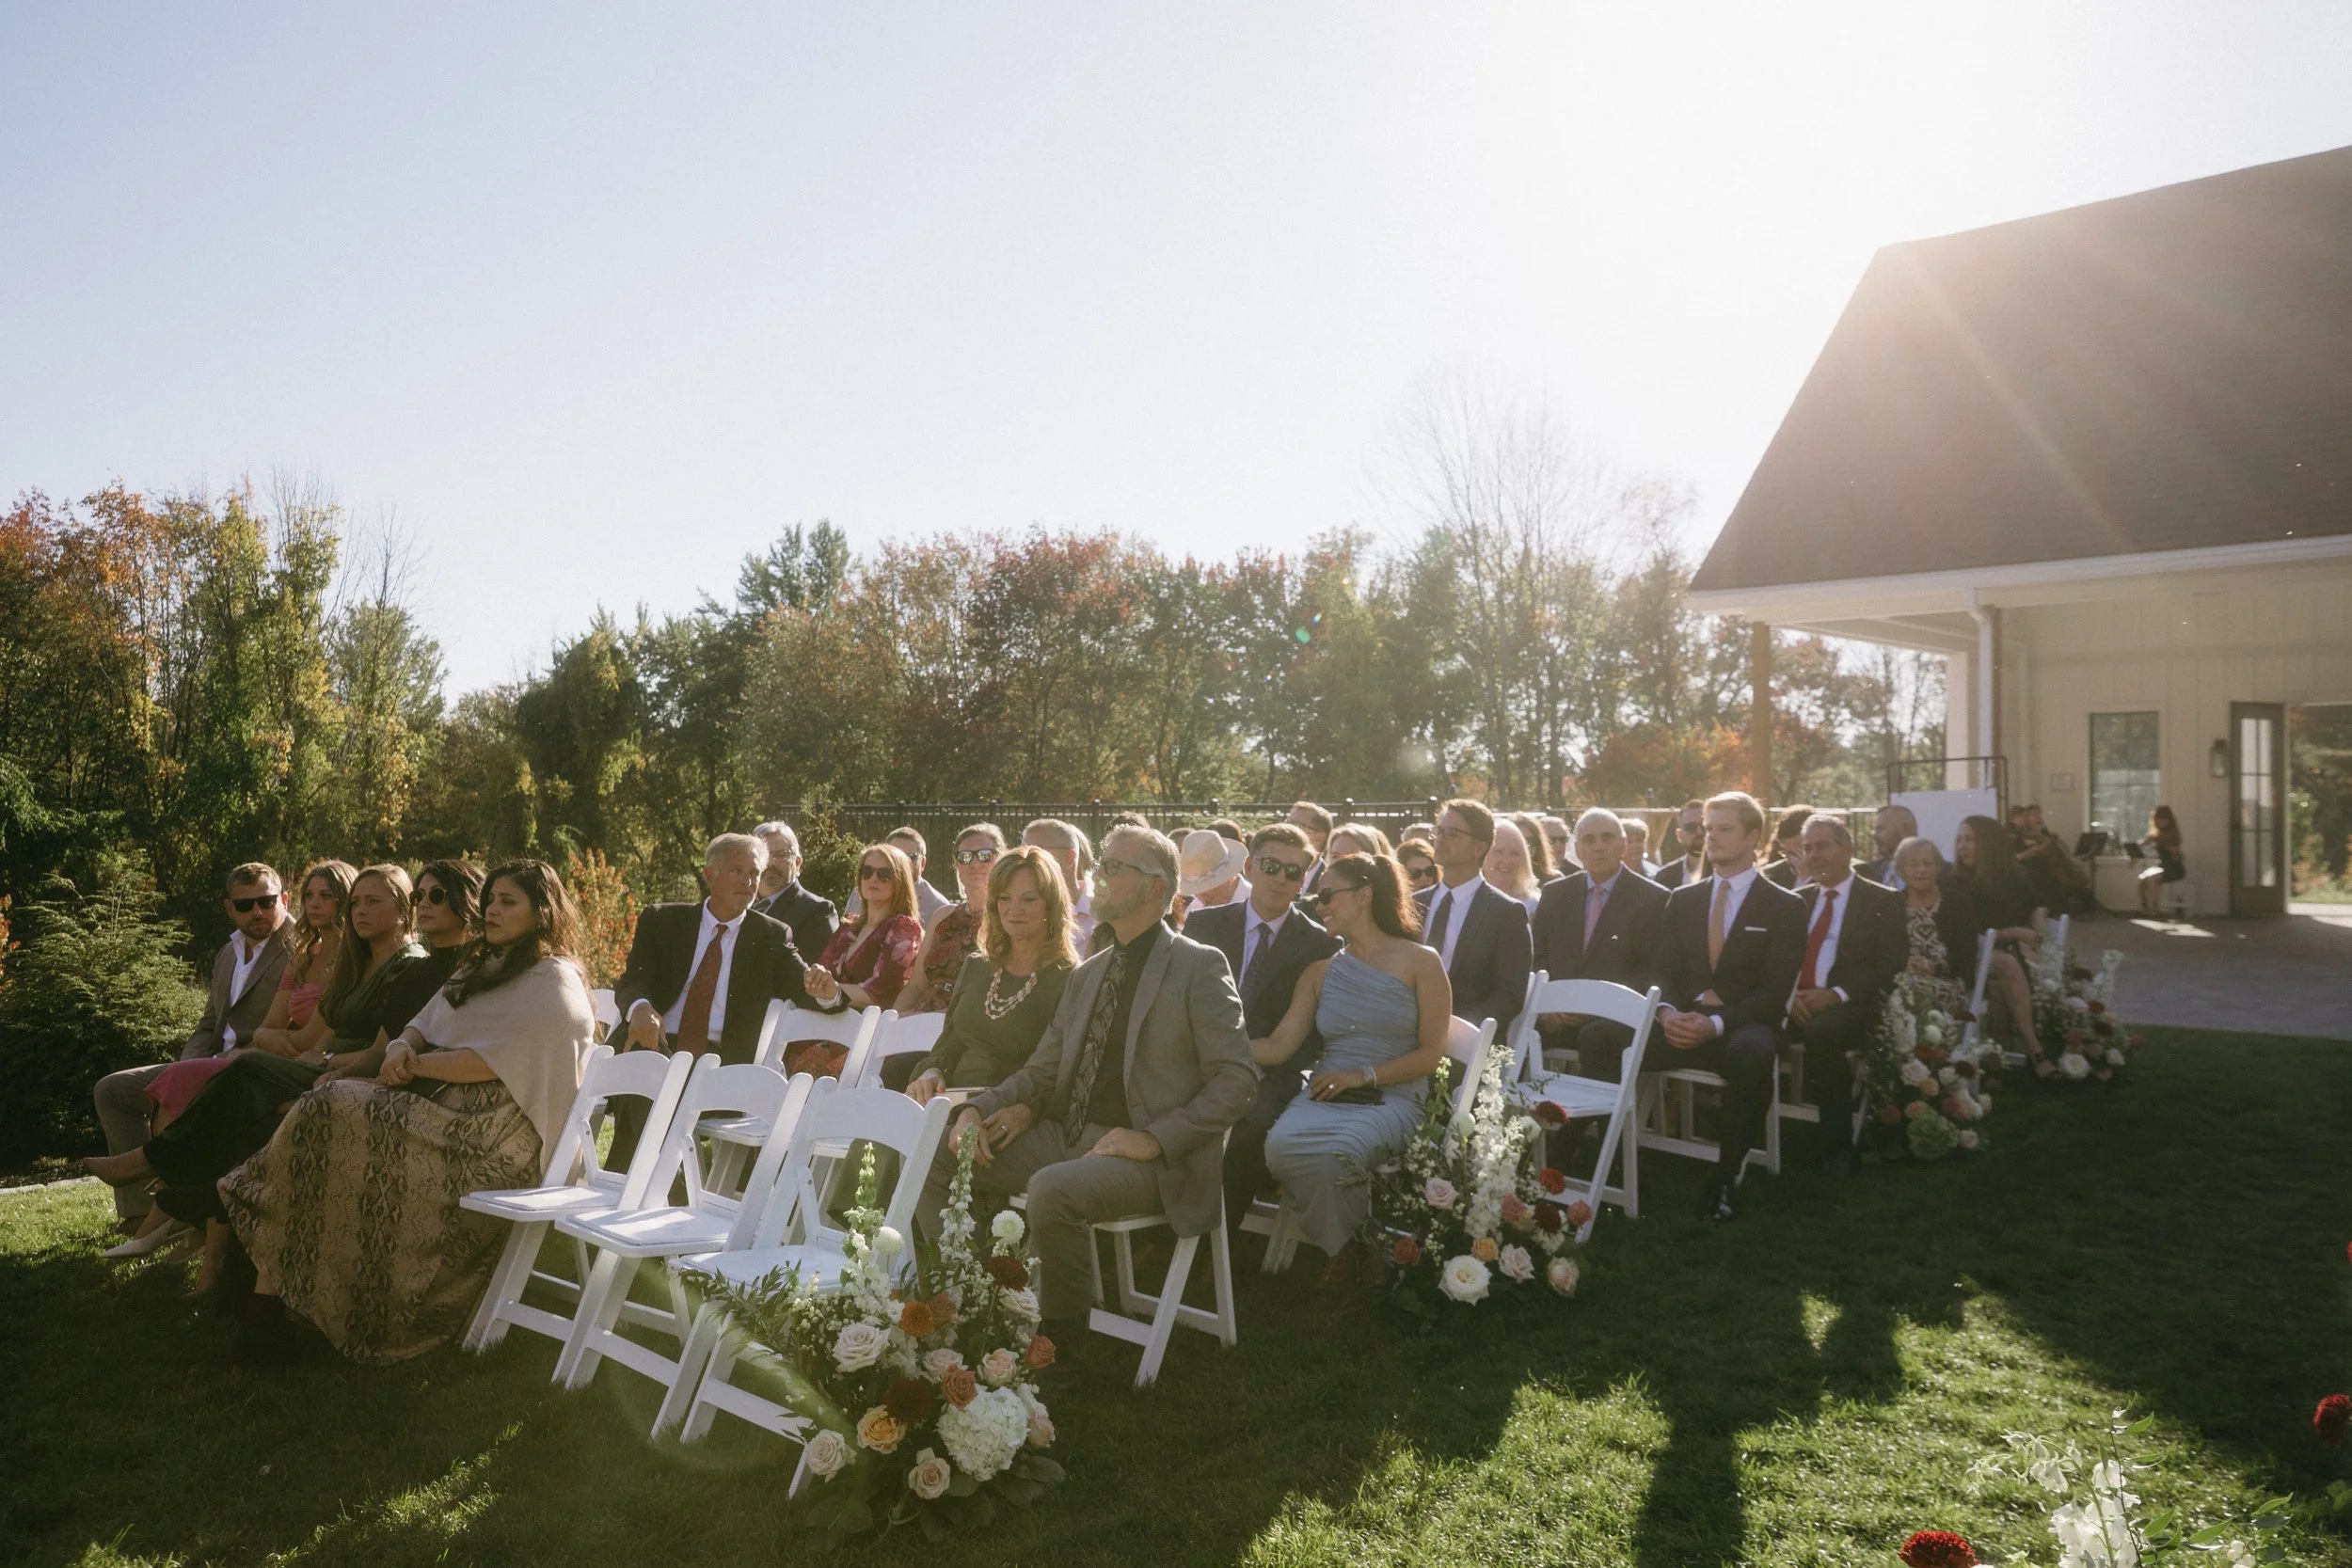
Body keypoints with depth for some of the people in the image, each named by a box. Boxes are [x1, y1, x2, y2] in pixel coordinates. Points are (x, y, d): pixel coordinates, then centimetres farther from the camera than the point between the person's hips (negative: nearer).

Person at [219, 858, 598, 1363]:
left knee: (328, 1115, -21)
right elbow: (424, 1024, 20)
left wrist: (418, 1065, -8)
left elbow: (496, 1060, -15)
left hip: (487, 1131, -8)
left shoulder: (554, 981, -4)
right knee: (319, 1109, -15)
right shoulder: (481, 968, 25)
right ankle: (268, 1293, -22)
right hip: (435, 1101, 8)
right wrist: (403, 1048, -2)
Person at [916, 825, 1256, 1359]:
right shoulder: (1087, 973, 18)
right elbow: (1042, 1070, 17)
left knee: (1053, 1188, -34)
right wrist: (979, 1110, -2)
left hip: (1152, 1157, -7)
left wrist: (1156, 1138, -19)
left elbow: (1237, 1079, -11)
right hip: (1068, 1135, 7)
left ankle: (1061, 1336, -11)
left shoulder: (1199, 967, -5)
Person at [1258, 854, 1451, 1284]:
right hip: (1324, 1094, 4)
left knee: (1334, 1151, -36)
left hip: (1391, 1099, -4)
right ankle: (1344, 1247, -6)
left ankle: (1362, 1241, -5)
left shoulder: (1420, 963, 4)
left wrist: (1363, 1075, -11)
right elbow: (1278, 1047, 7)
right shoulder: (1320, 972, 16)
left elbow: (1430, 1053, -1)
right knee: (1281, 1145, -31)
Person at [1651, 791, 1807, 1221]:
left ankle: (1728, 1177, -28)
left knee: (1752, 1053, -40)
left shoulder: (1785, 906, 4)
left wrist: (1717, 1023, -22)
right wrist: (1668, 1011, -14)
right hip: (1683, 1024, 3)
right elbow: (1663, 971, 10)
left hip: (1744, 1027, -3)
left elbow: (1775, 990, -6)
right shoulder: (1681, 899, 16)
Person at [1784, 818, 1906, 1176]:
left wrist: (1835, 995, -17)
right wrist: (1789, 995, -9)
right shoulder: (1798, 899, 21)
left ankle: (1839, 1145, -23)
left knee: (1822, 1030, -38)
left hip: (1849, 1007, -4)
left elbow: (1890, 967, -4)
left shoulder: (1883, 901, 6)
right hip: (1795, 1004, 4)